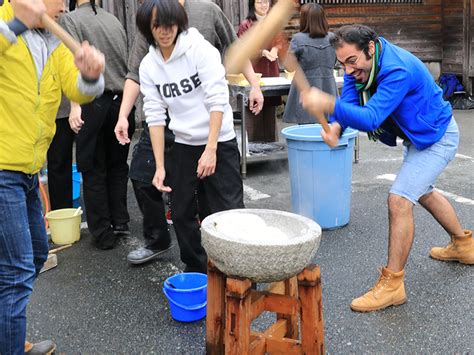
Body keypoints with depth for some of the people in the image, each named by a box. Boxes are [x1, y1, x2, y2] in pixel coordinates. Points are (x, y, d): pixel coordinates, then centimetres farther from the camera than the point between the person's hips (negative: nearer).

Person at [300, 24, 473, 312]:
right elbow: (348, 102, -14)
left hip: (436, 138, -10)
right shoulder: (359, 64, -10)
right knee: (422, 191, 27)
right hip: (418, 136, 10)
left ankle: (392, 285, -12)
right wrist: (335, 128, -35)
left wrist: (328, 104, -57)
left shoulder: (397, 70, -37)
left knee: (399, 200, -21)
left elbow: (371, 118, -45)